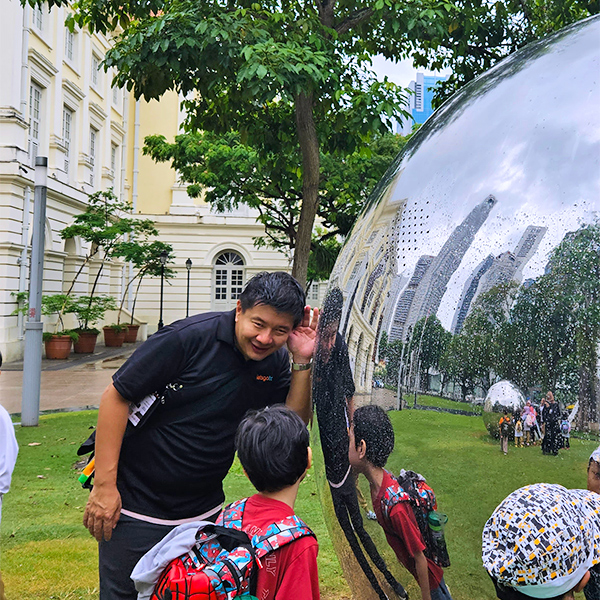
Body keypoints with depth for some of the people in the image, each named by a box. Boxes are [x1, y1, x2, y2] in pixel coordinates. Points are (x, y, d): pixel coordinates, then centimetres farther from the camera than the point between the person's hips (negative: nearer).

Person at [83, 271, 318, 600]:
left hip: (204, 511, 5)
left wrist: (302, 362, -18)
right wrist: (104, 484, -17)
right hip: (135, 505, -5)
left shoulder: (275, 362, -4)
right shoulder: (189, 337, -22)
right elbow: (116, 396, -17)